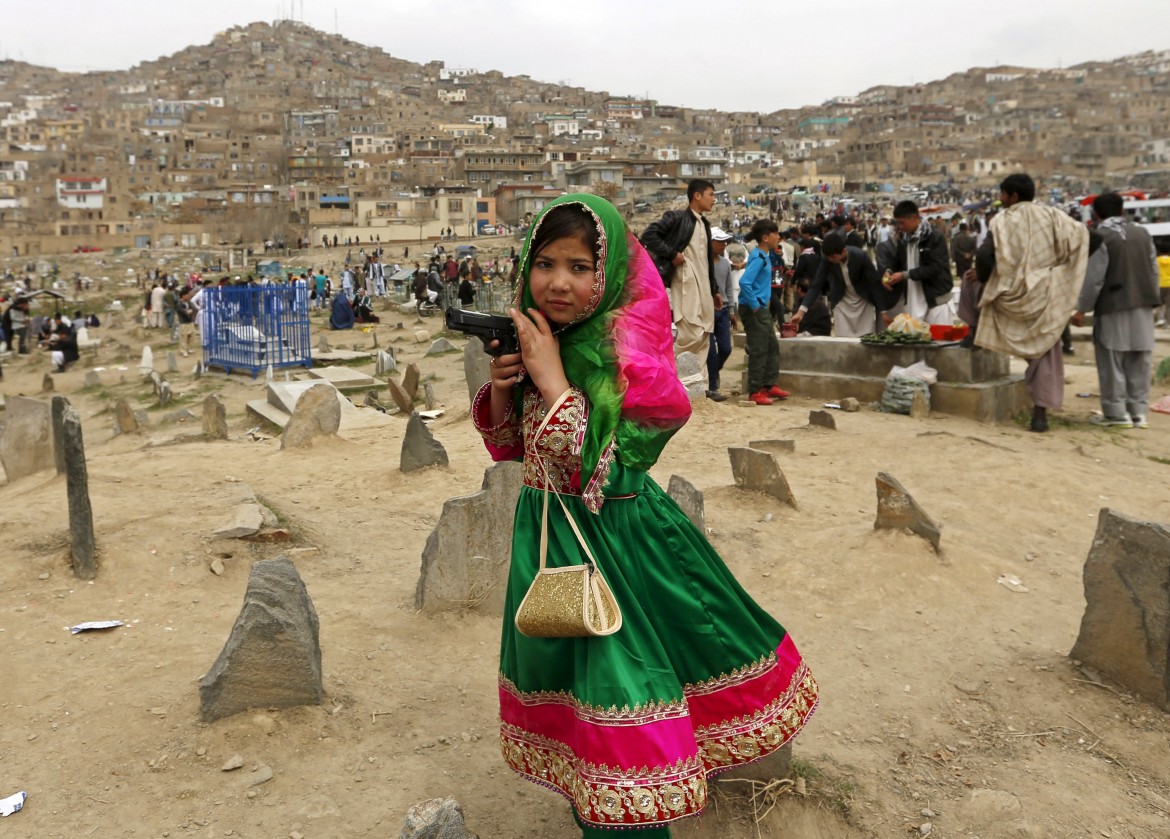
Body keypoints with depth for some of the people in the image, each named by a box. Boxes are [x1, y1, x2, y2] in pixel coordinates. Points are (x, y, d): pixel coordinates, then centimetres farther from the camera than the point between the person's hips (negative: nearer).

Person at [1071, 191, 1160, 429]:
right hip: (1142, 306, 6)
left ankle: (1117, 413, 0)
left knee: (1112, 362, -1)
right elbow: (1153, 270, 12)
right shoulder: (1142, 233, 10)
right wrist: (1152, 300, 20)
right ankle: (1139, 410, 12)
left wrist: (1082, 308, -8)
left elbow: (1094, 277, -13)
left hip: (1113, 307, -6)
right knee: (1139, 361, 9)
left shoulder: (1099, 237, -8)